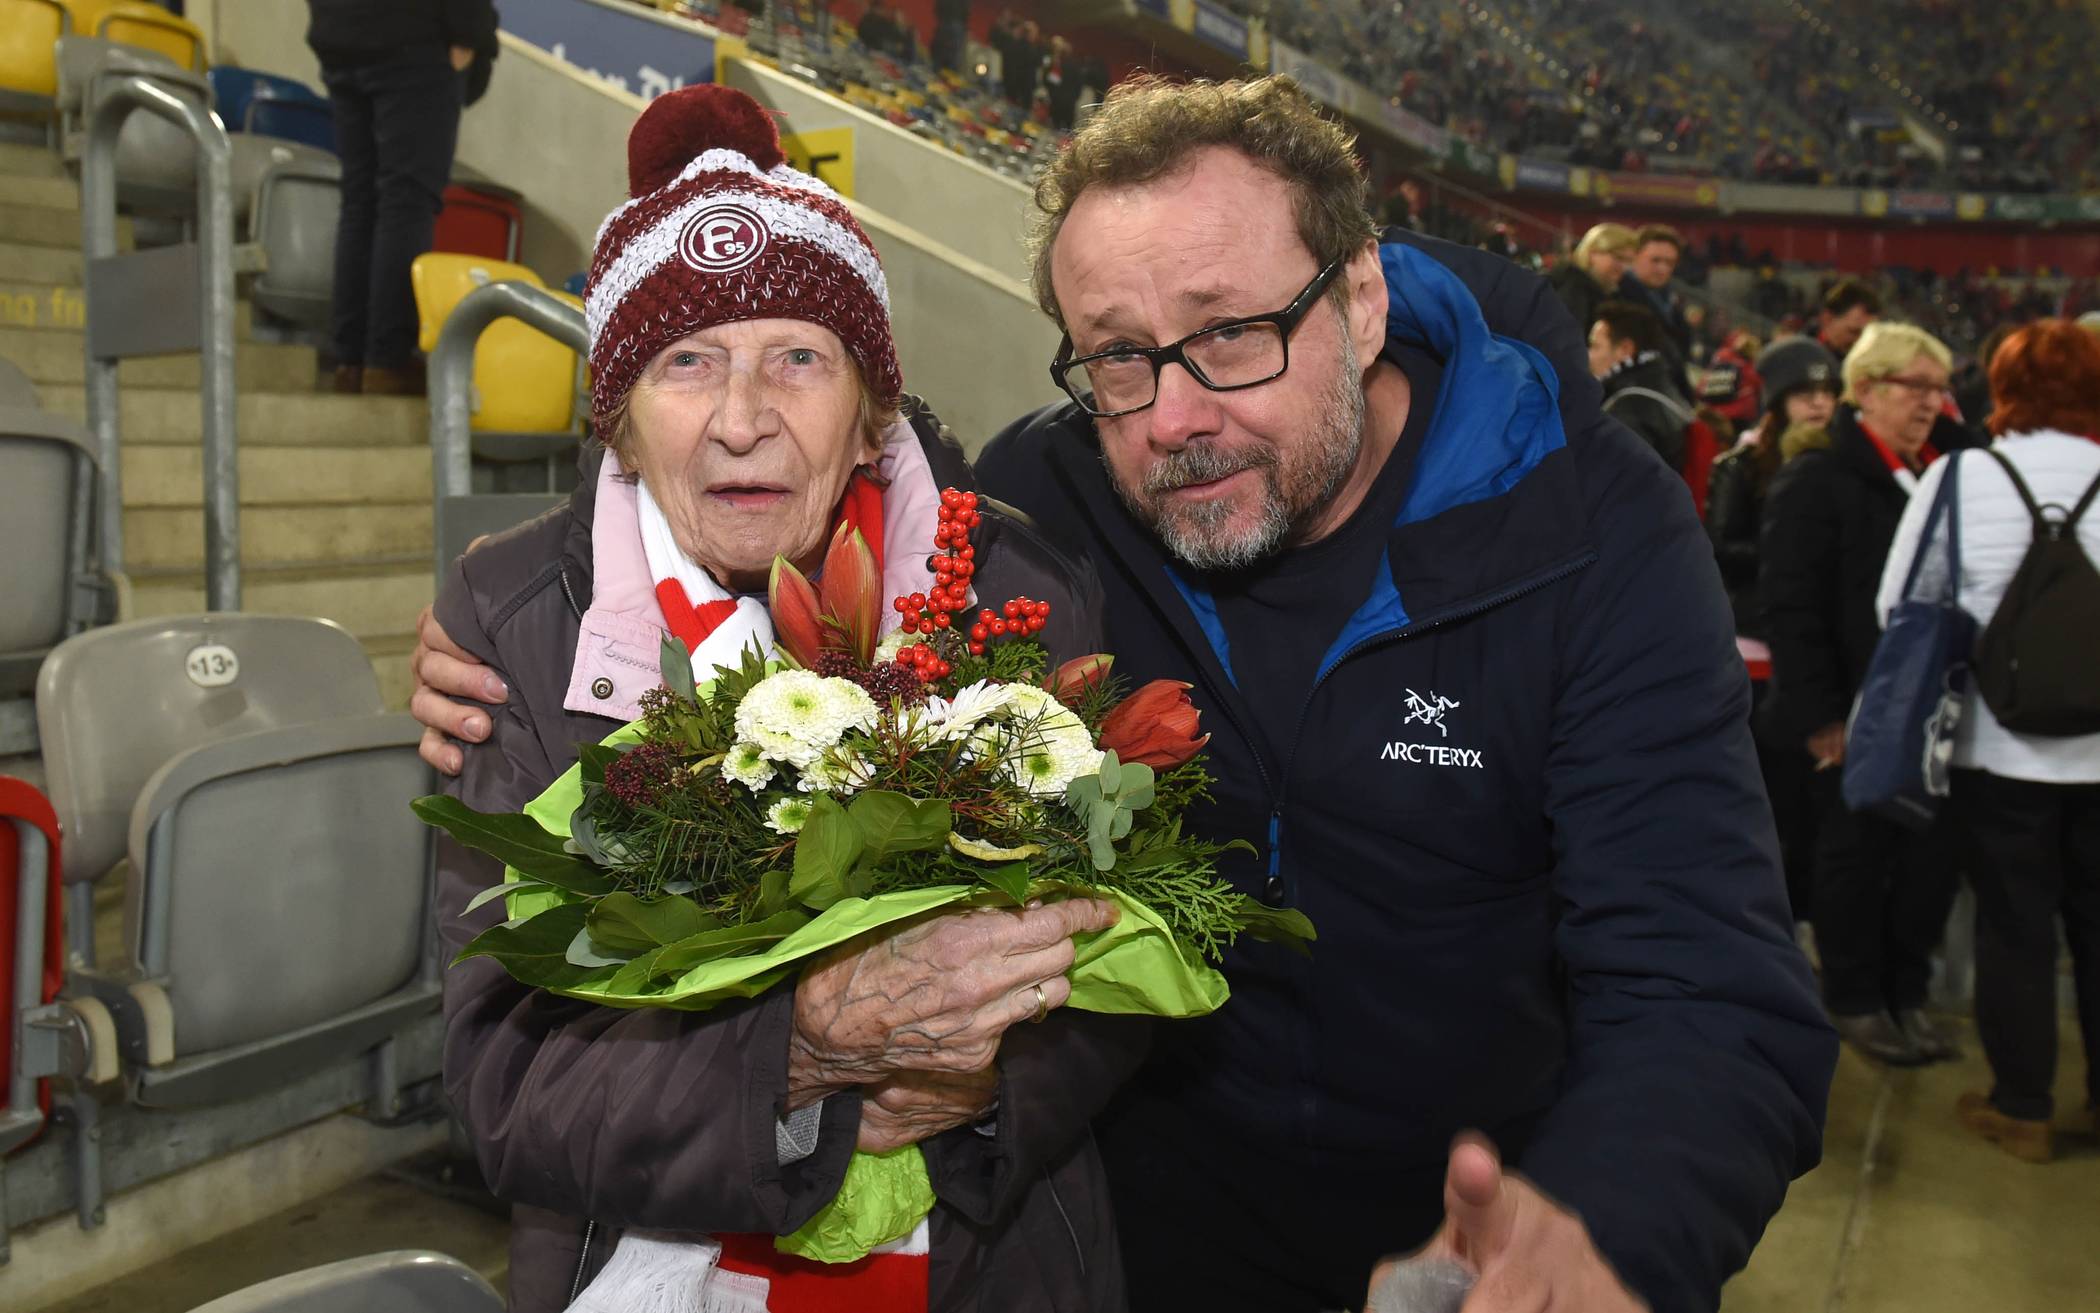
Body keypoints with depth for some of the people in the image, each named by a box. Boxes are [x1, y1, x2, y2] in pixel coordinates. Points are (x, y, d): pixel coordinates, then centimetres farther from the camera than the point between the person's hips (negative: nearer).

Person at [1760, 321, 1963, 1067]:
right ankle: (1854, 1001, 21)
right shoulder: (1818, 475, -9)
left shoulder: (1941, 473, 12)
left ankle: (1907, 992, 26)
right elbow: (1791, 604, -14)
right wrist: (1821, 713, -17)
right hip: (1859, 710, -6)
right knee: (1858, 851, 5)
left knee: (1936, 850, 9)